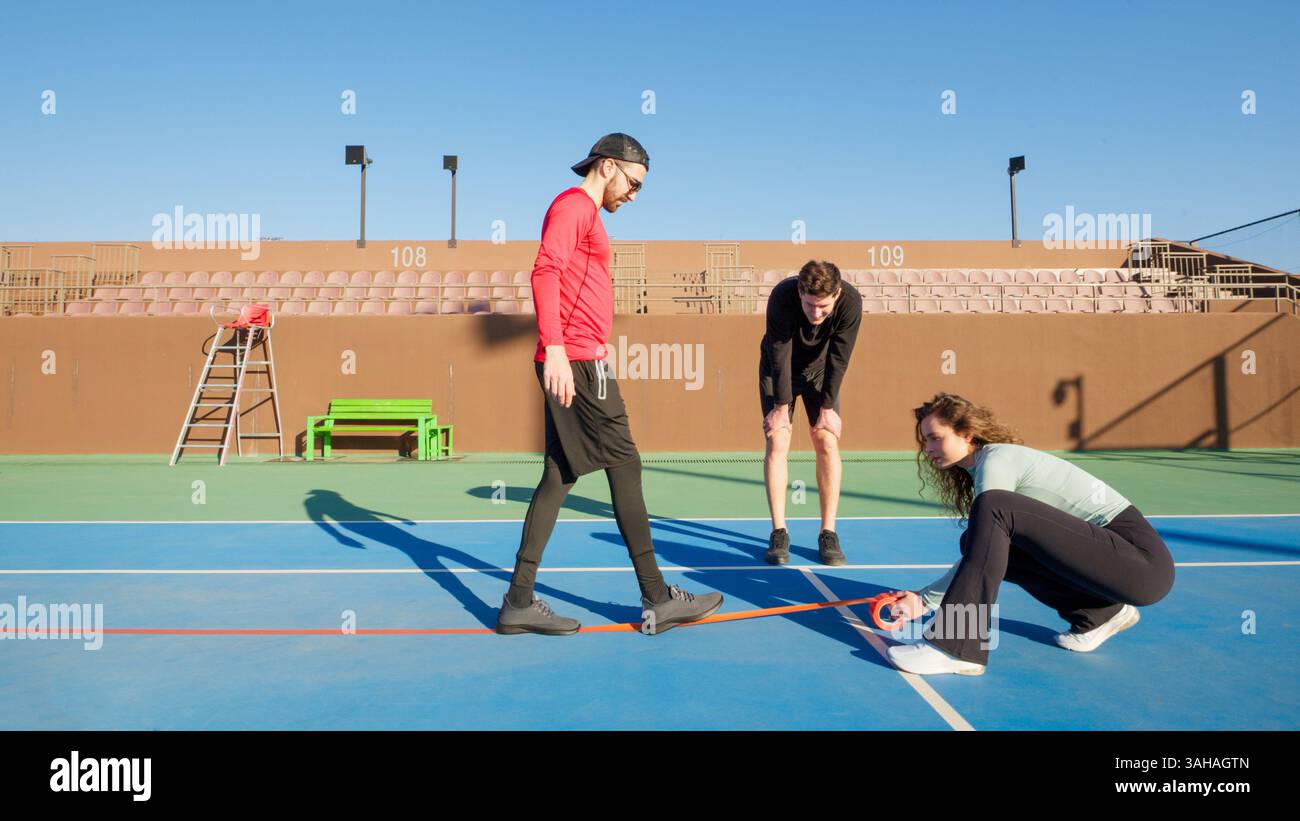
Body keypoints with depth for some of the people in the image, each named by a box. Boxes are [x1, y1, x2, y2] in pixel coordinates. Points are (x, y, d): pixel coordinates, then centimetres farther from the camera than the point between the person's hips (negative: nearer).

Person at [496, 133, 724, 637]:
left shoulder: (586, 215, 25)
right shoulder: (573, 205, -4)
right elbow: (545, 271, -18)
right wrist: (554, 348, -27)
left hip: (574, 365, 10)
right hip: (577, 362, -10)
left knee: (559, 476, 8)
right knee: (624, 466, -5)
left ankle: (519, 602, 12)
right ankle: (657, 599, 3)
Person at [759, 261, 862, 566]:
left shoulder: (850, 301, -30)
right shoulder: (782, 296, -33)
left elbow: (838, 360, -21)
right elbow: (780, 358, -25)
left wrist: (827, 409, -17)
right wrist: (782, 407, -19)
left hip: (820, 370, 1)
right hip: (778, 370, -1)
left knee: (827, 442, -9)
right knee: (777, 442, -11)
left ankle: (828, 534, -1)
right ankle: (779, 533, -5)